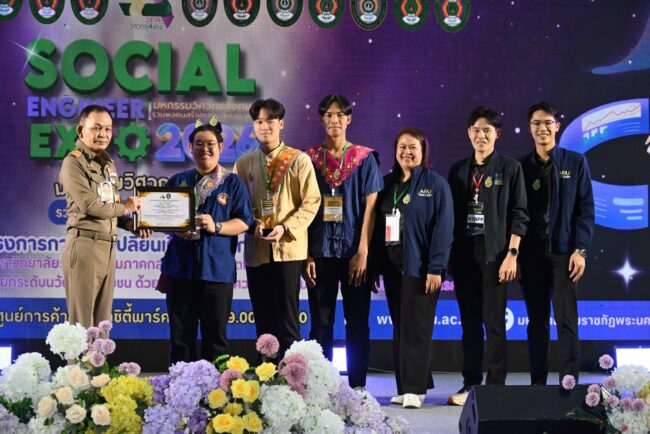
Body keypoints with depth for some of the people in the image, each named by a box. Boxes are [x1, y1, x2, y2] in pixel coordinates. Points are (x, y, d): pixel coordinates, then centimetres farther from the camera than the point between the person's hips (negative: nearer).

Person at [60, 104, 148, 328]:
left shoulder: (108, 163, 17)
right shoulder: (74, 162, -8)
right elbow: (89, 205, -17)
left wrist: (130, 224, 3)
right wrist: (124, 208, -3)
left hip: (108, 247, 8)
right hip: (84, 245, -8)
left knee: (102, 319, 12)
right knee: (82, 320, -4)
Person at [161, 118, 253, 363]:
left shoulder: (233, 183, 7)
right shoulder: (178, 181, 14)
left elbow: (244, 222, 1)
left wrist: (216, 227, -16)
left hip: (217, 268, -2)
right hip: (181, 267, 2)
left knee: (215, 336, 2)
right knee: (181, 334, 4)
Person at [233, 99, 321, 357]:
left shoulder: (299, 160, 0)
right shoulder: (244, 164, 10)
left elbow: (311, 202, -4)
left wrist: (285, 228, -16)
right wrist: (252, 224, -8)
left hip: (288, 248, -3)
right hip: (256, 250, 3)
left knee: (287, 319, -1)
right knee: (263, 321, 10)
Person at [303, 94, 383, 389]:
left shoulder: (364, 159, 3)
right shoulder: (310, 158, 7)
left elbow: (370, 207, -2)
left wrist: (363, 252, -10)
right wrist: (305, 255, -4)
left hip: (354, 252, -1)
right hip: (320, 251, 1)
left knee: (357, 323, 2)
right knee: (321, 323, 4)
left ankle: (356, 388, 9)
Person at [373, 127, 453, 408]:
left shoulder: (436, 184, -3)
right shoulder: (387, 183, 13)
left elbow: (443, 228, -9)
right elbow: (377, 225, 12)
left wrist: (436, 268, -16)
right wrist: (375, 264, 5)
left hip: (419, 267, -5)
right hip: (392, 266, 6)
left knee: (416, 328, -6)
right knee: (399, 328, 8)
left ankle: (414, 388, -2)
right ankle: (404, 386, 13)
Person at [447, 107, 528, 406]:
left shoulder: (510, 168, 2)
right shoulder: (459, 170, 12)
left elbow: (519, 215, -2)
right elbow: (451, 214, 13)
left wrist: (511, 254, -11)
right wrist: (448, 256, 7)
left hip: (494, 254, -4)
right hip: (464, 254, 4)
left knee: (494, 321, -3)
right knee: (469, 322, 7)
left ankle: (495, 386, 2)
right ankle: (470, 384, 13)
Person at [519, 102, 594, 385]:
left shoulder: (575, 162, 4)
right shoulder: (521, 166, 8)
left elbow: (586, 209, 1)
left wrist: (580, 250, -8)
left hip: (563, 253, -2)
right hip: (531, 254, 2)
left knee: (566, 321, -4)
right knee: (537, 322, 7)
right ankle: (537, 385, 12)